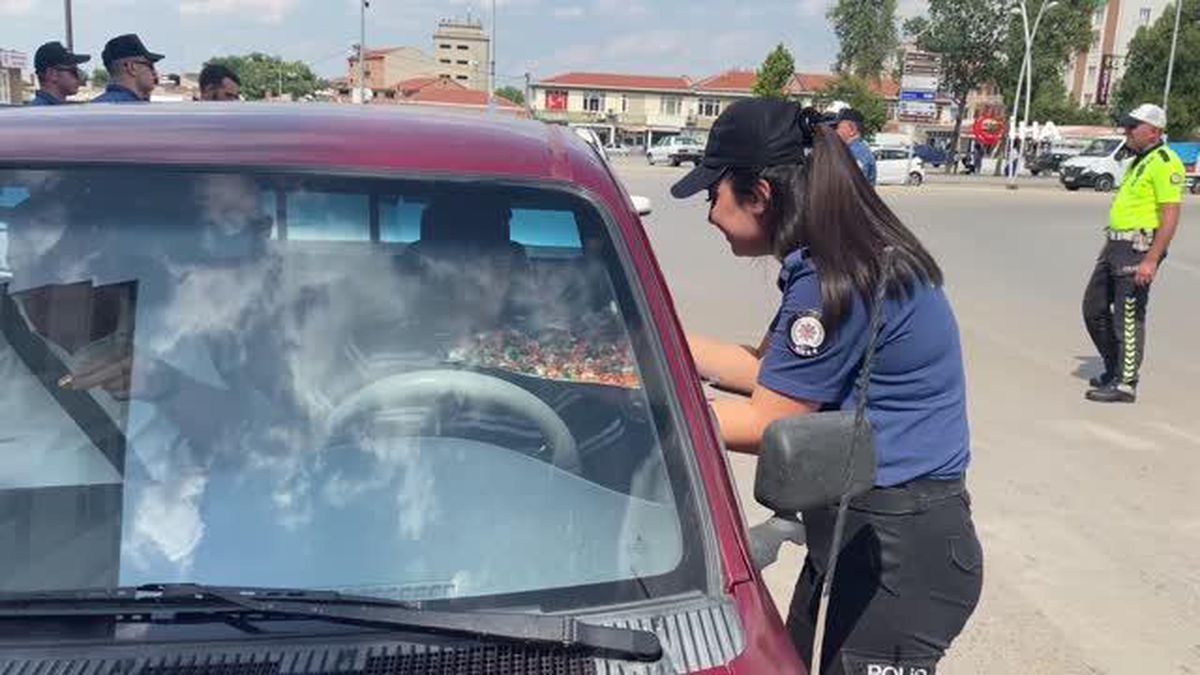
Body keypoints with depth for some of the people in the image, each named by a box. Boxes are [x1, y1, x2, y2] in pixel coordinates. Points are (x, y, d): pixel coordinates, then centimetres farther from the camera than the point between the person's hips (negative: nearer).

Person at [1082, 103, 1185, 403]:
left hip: (1138, 248, -10)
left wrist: (1151, 259, -24)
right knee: (1094, 308, 14)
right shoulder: (1139, 161, 18)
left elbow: (1170, 215, -20)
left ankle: (1125, 384, 2)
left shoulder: (1164, 162, -13)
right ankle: (1115, 369, 27)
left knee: (1128, 317, -6)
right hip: (1117, 245, 10)